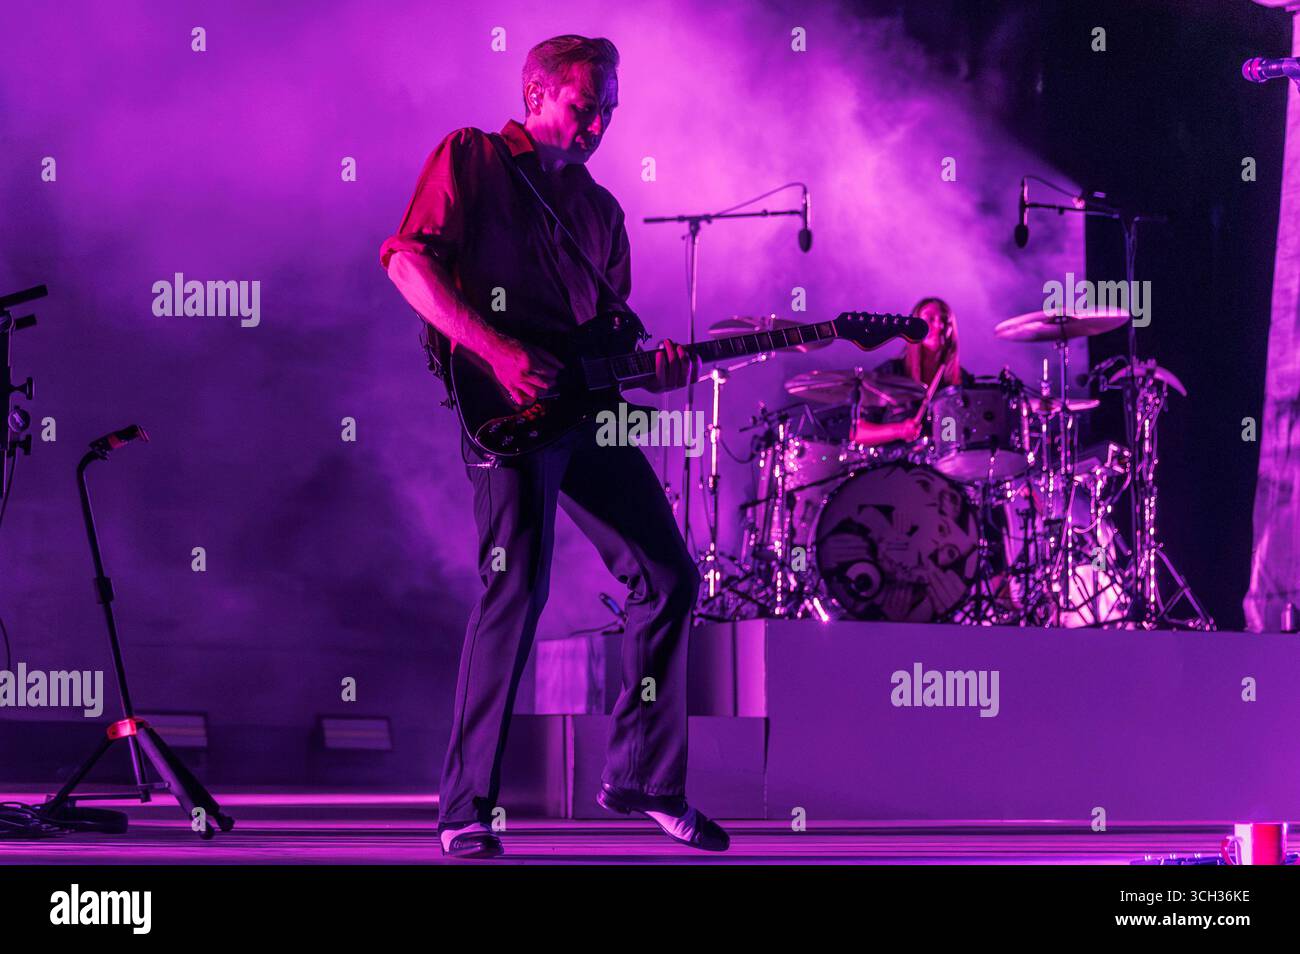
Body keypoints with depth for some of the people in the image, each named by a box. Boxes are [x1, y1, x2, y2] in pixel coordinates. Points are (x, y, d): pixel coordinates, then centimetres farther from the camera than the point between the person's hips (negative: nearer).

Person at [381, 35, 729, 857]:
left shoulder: (598, 207, 23)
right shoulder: (472, 159, 4)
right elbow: (408, 258, -8)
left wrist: (655, 366, 0)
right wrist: (497, 351, -18)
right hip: (508, 406, -7)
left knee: (671, 577, 6)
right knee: (518, 584, -19)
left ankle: (643, 776, 21)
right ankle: (467, 807, -14)